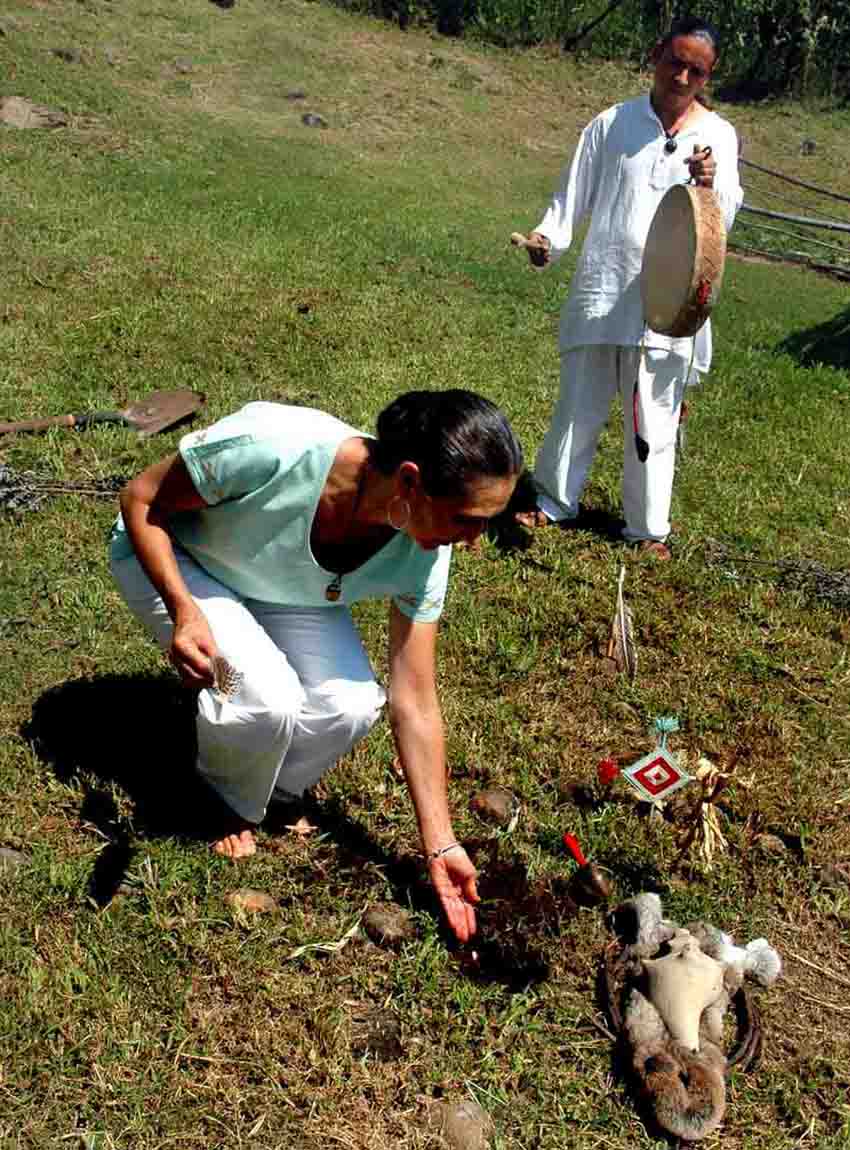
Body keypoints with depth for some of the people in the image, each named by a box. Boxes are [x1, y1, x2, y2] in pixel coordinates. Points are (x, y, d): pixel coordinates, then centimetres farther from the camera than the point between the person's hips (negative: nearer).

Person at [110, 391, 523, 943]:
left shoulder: (421, 555, -25)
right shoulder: (274, 444, -41)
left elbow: (415, 705, -16)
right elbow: (142, 500, -24)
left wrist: (440, 845, -14)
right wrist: (185, 609, -40)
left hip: (281, 589, 4)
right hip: (169, 557, -3)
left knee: (350, 705, -22)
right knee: (269, 698, -28)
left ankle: (273, 795, 10)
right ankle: (231, 803, 6)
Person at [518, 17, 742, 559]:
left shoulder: (718, 136, 2)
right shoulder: (612, 124, 3)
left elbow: (724, 218, -8)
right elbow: (574, 195, 6)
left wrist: (710, 186, -29)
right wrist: (549, 238, -13)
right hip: (602, 289, 1)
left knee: (655, 417, 7)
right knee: (580, 405, 9)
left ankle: (648, 526, 20)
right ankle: (556, 499, 29)